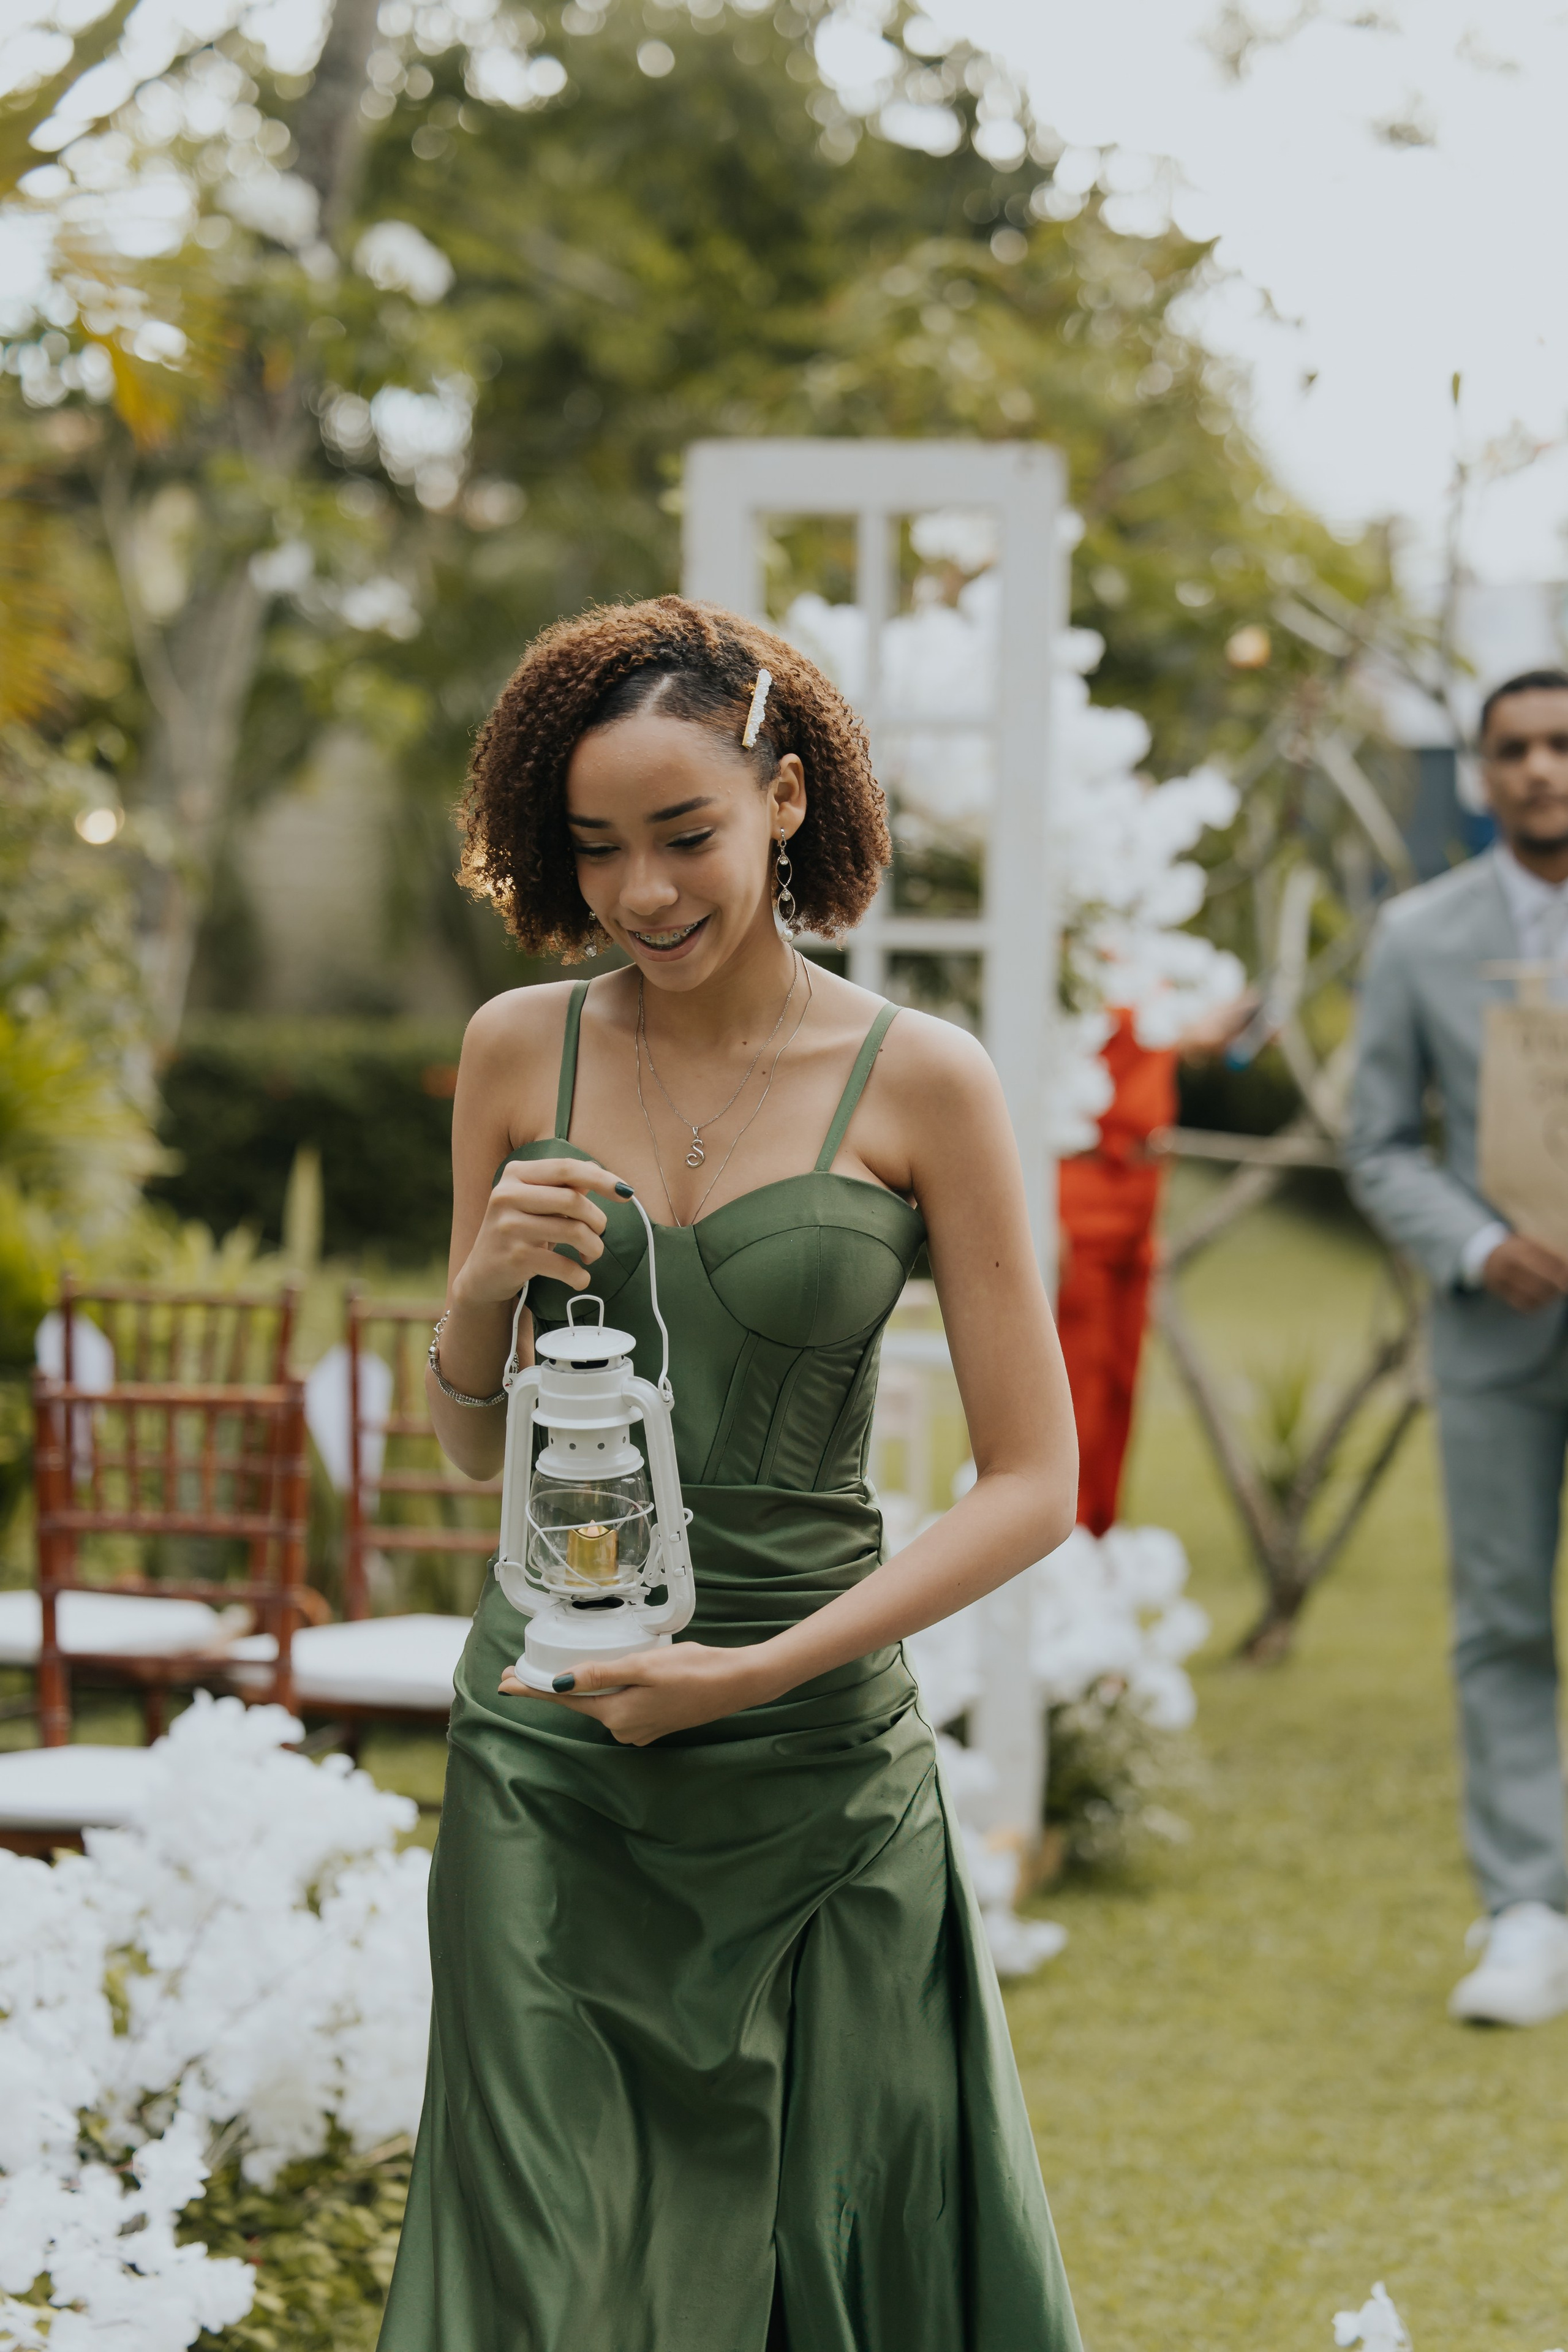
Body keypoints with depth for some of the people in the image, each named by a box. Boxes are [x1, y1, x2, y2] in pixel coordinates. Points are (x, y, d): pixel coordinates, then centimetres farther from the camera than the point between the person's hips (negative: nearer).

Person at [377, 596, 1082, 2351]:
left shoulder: (920, 1085, -4)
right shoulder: (521, 1052, 4)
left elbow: (1034, 1485, -4)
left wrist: (765, 1668, -13)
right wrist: (480, 1288, -8)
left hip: (816, 1769, -2)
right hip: (544, 1761, 2)